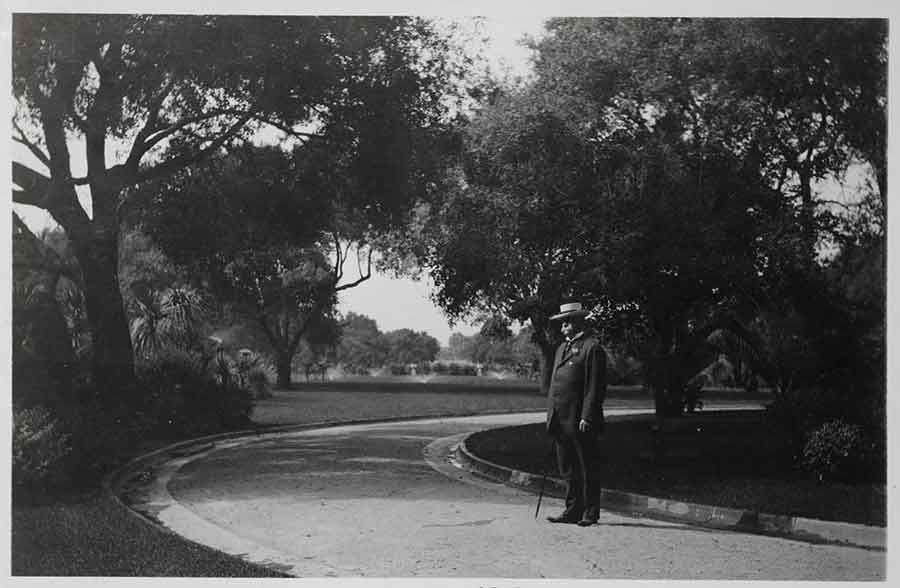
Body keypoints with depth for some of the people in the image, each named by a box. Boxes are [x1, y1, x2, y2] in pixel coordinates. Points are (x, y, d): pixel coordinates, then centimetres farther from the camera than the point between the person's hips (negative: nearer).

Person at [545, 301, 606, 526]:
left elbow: (595, 387, -13)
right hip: (560, 421, 8)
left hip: (580, 421, -8)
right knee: (567, 469, 11)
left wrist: (587, 417, -18)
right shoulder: (562, 347, 19)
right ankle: (573, 511, 18)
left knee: (585, 469, 1)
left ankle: (590, 513, 9)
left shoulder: (592, 348, -8)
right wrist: (551, 415, 14)